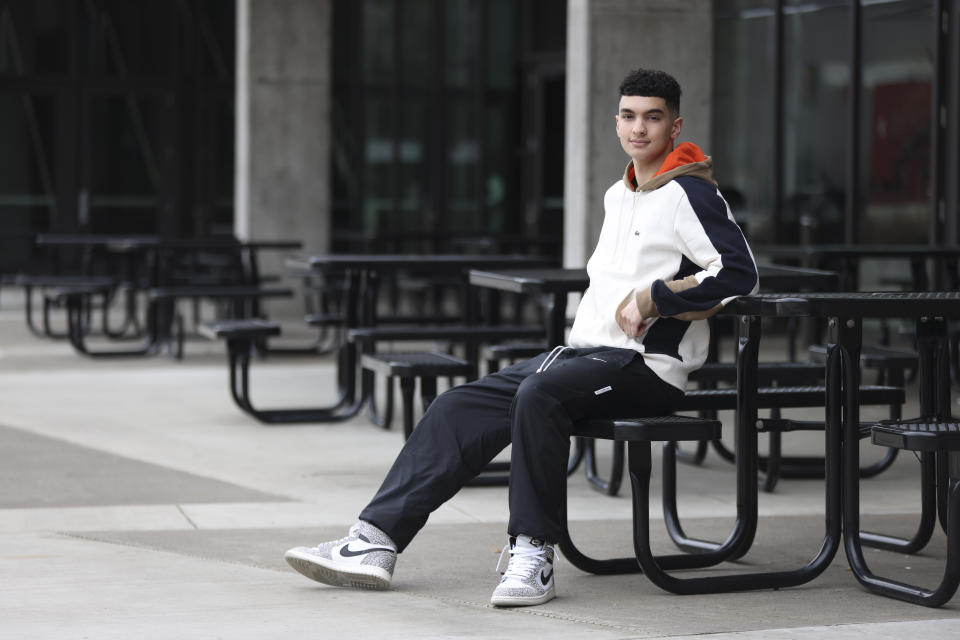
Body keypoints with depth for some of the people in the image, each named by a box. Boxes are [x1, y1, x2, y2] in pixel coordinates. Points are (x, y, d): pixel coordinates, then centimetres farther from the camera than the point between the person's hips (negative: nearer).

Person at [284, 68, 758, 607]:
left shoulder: (689, 194, -5)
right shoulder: (617, 196, 22)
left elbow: (739, 273, -16)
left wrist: (653, 298, -14)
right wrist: (604, 316, 12)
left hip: (647, 363, -9)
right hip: (587, 351, 9)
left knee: (539, 392, -36)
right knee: (461, 405, -4)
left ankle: (534, 554, -30)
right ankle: (376, 540, -9)